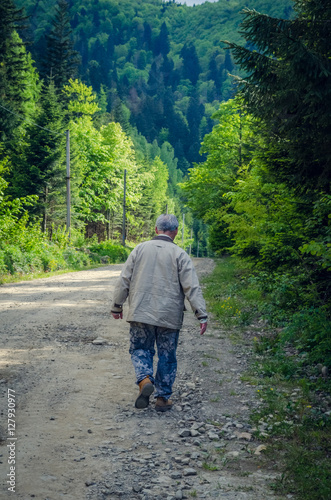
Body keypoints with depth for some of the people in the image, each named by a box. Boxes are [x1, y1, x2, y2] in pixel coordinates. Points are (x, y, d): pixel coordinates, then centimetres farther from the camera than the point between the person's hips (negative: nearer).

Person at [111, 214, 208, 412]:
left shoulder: (140, 249, 4)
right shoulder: (180, 254, -3)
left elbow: (124, 281, 5)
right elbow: (192, 287, -9)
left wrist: (117, 306, 15)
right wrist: (202, 315, -8)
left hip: (141, 313, 1)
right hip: (169, 316, -1)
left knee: (140, 349, 14)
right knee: (167, 356, 10)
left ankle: (145, 380, -12)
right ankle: (163, 397, 13)